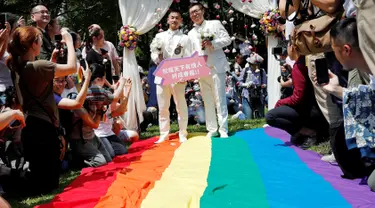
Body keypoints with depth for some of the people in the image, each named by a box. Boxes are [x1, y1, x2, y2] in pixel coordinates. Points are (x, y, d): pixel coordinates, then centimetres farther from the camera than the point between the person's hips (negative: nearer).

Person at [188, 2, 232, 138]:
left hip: (216, 66, -4)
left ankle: (223, 130, -3)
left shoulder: (215, 24, 7)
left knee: (220, 99, -5)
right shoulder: (191, 33, 17)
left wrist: (212, 43, -15)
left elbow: (227, 39, 0)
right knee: (207, 100, 5)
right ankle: (212, 129, 11)